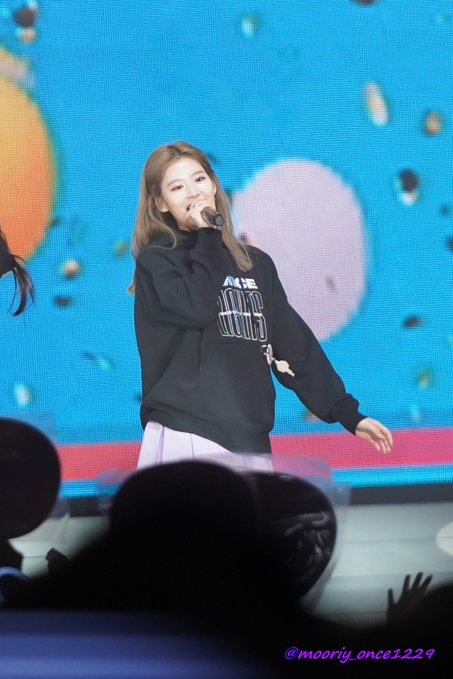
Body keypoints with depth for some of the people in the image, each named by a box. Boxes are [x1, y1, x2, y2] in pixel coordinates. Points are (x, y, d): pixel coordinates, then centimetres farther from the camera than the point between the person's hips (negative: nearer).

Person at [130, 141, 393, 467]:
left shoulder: (256, 263, 18)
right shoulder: (155, 262, 4)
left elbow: (295, 345, 18)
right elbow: (197, 308, -16)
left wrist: (347, 413, 12)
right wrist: (207, 237, -3)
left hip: (249, 441, 5)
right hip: (187, 437, -5)